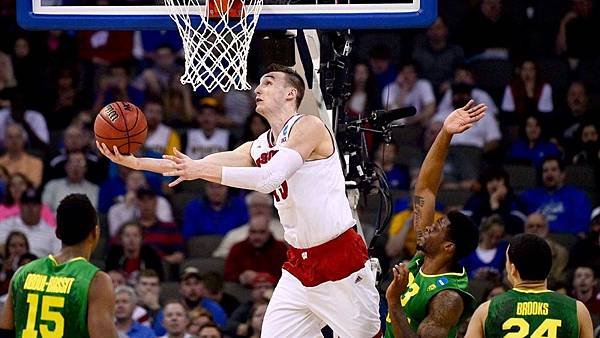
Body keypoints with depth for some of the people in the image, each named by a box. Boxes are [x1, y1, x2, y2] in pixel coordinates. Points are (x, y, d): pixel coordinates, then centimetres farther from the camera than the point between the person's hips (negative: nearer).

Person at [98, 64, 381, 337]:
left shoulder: (309, 127, -11)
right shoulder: (257, 148, 12)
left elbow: (270, 178, -24)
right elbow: (192, 166, 8)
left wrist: (203, 170, -27)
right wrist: (135, 162, -2)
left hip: (340, 256, -8)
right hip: (300, 263, 8)